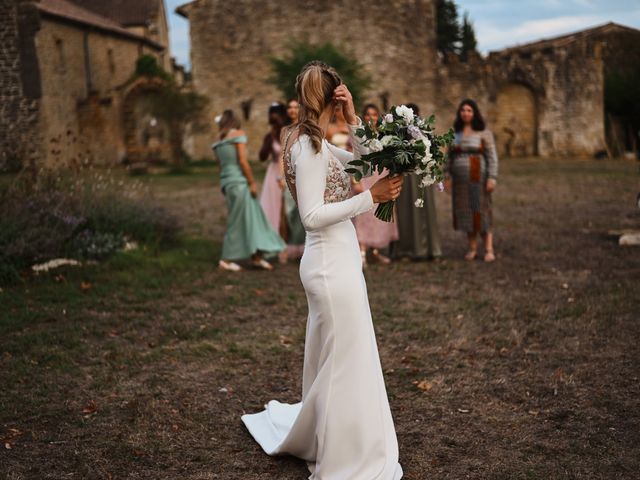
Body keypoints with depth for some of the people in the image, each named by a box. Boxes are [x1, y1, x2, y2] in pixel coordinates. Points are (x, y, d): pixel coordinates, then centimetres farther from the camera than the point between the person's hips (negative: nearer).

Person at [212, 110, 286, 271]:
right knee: (237, 221, -1)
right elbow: (242, 161, -13)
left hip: (226, 182, 8)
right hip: (239, 181, -8)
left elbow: (221, 165, 15)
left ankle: (256, 257, 9)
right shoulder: (238, 134, -5)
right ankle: (226, 260, 4)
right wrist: (252, 182, -10)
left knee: (252, 219, 9)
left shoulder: (219, 141, 15)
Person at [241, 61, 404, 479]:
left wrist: (353, 120, 3)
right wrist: (371, 196, -22)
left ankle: (312, 437, 41)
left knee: (330, 359, 22)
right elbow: (313, 215, -22)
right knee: (346, 362, 2)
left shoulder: (314, 142, 10)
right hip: (333, 263, -10)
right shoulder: (310, 146, -17)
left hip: (335, 260, 10)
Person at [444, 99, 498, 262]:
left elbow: (492, 157, -8)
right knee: (466, 212, 5)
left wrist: (492, 178, -16)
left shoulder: (484, 132, -5)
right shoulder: (455, 132, 8)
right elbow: (450, 157, 11)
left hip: (478, 177, -4)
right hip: (460, 178, 4)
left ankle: (489, 250, -4)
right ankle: (472, 248, 14)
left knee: (481, 212, -7)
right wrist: (447, 178, 5)